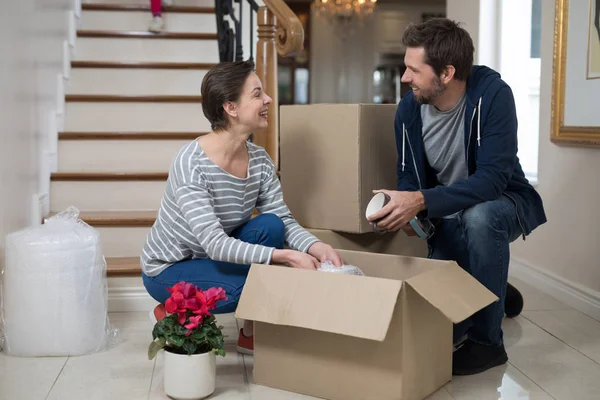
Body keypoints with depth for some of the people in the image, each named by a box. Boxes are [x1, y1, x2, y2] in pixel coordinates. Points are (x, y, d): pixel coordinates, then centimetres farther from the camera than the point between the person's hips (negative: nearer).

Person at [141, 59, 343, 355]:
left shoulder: (260, 160, -8)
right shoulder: (191, 163, -29)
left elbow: (285, 221, -9)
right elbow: (215, 243, -34)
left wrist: (316, 247, -29)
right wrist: (285, 256, -40)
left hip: (213, 259, 6)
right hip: (167, 270, -6)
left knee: (270, 227, -19)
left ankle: (253, 334, -4)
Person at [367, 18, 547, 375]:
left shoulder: (492, 94, -27)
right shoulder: (409, 108, -13)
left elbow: (493, 178, -34)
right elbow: (410, 178, -2)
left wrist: (422, 201, -45)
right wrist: (407, 213, -25)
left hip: (502, 203, -4)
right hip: (449, 216, 4)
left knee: (479, 216, -40)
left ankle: (487, 341, -21)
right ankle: (496, 293, 28)